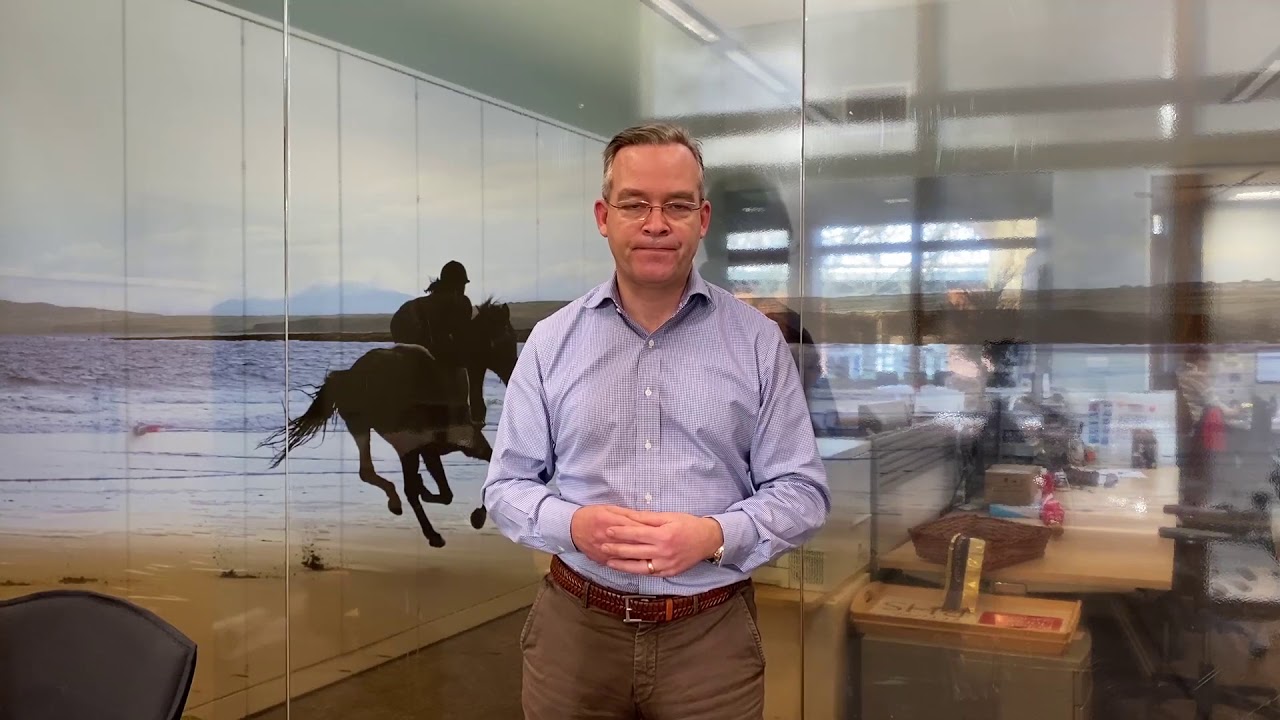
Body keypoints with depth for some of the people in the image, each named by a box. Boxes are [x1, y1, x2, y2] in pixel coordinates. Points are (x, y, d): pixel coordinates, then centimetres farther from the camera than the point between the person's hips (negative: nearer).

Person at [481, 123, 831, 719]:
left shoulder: (757, 340, -2)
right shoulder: (550, 341, 1)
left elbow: (801, 490, -1)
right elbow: (506, 486, 4)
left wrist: (715, 536, -19)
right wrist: (572, 525, -16)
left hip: (713, 633, -1)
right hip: (574, 628, 1)